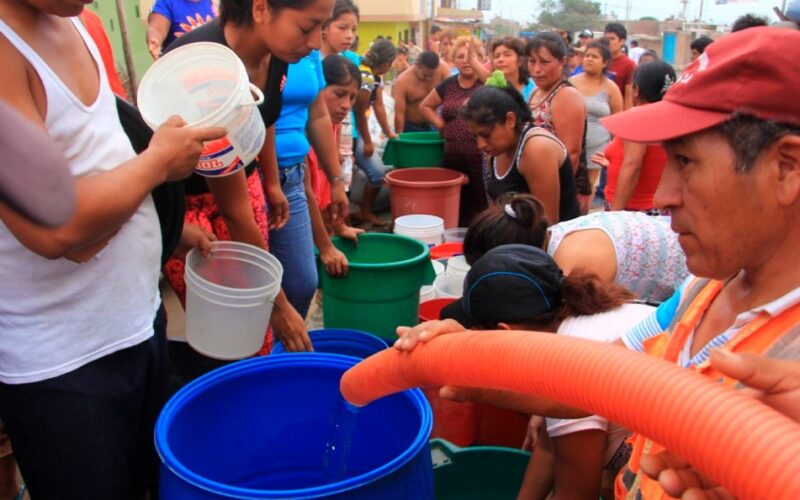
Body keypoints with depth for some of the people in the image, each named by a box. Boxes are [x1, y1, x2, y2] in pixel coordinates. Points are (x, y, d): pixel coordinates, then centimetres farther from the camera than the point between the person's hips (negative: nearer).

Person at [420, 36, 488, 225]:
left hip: (482, 156, -4)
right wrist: (441, 124, 7)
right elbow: (425, 106, 22)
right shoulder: (447, 85, 10)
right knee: (458, 208, 13)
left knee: (483, 208, -4)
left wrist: (474, 62, -31)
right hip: (453, 157, 4)